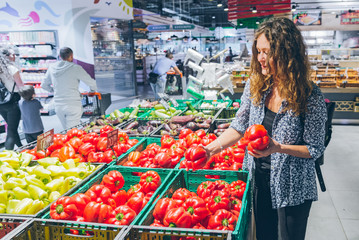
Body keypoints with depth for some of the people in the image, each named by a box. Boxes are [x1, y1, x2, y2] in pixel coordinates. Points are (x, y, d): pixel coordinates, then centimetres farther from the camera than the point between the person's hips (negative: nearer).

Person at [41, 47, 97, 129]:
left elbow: (44, 85, 17)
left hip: (58, 106, 5)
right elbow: (91, 82, -3)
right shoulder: (76, 68, -9)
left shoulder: (52, 68, 6)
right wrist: (94, 89, 19)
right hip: (73, 105, -5)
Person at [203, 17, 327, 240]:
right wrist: (213, 147, -11)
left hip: (293, 188, -4)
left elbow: (315, 149, -13)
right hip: (259, 180, 4)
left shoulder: (311, 96, -20)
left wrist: (278, 148, -27)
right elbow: (240, 126, 1)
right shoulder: (255, 84, -7)